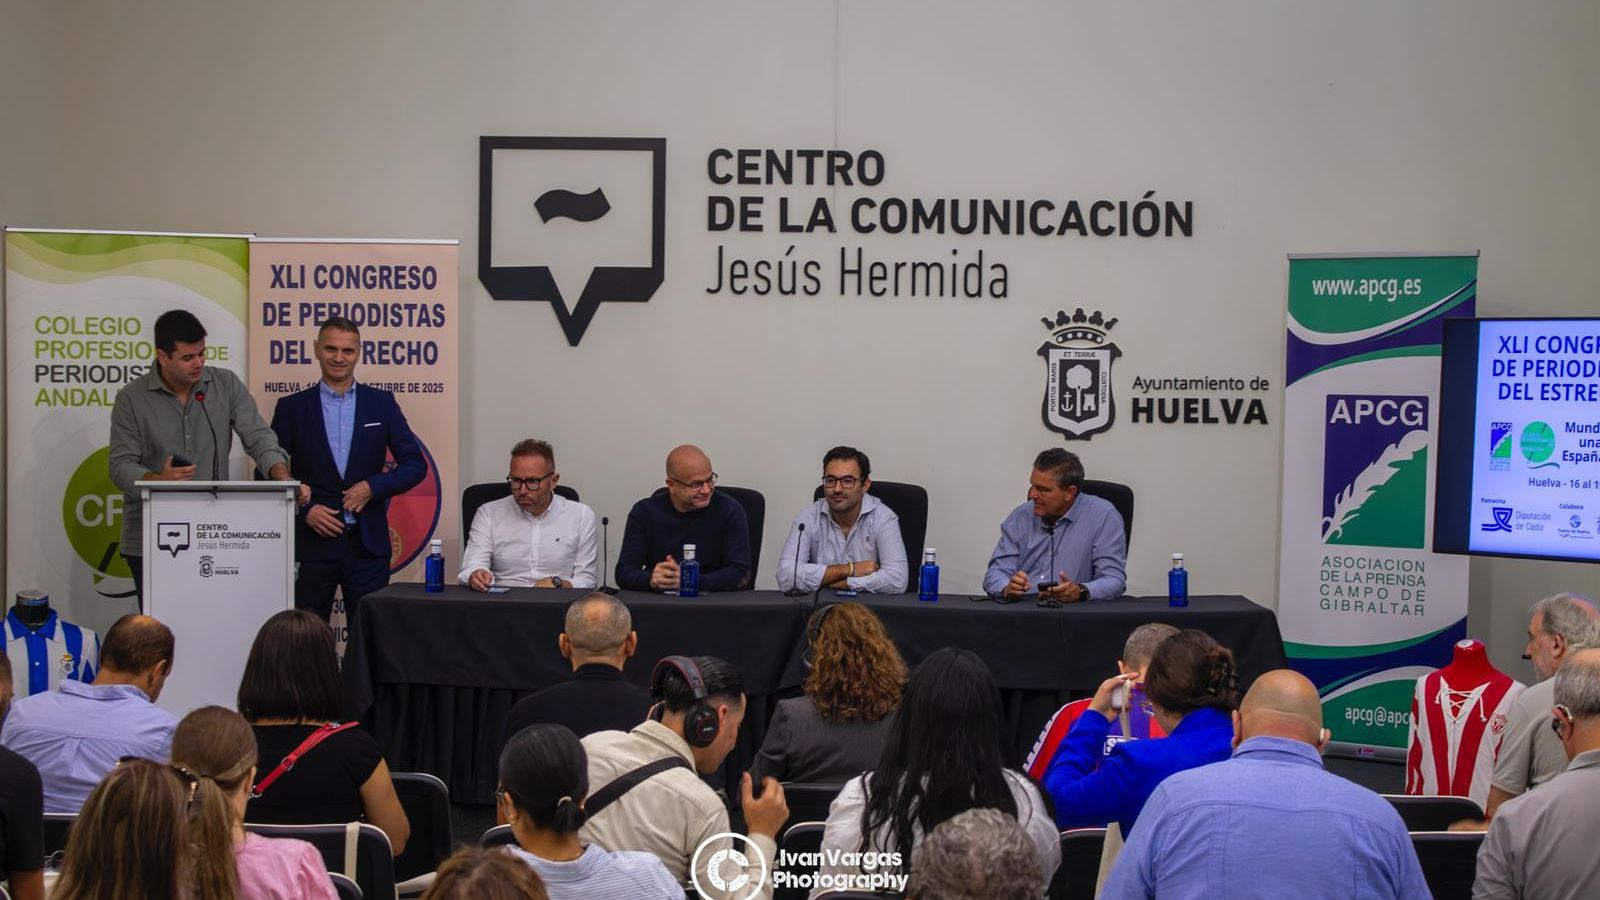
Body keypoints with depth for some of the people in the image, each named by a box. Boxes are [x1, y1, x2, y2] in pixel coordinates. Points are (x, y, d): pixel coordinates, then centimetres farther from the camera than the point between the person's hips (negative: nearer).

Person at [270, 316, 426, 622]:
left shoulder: (382, 403, 7)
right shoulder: (292, 407, 5)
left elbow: (415, 465, 6)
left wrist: (372, 487, -9)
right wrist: (304, 510, -9)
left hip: (367, 543, 0)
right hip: (312, 542, 0)